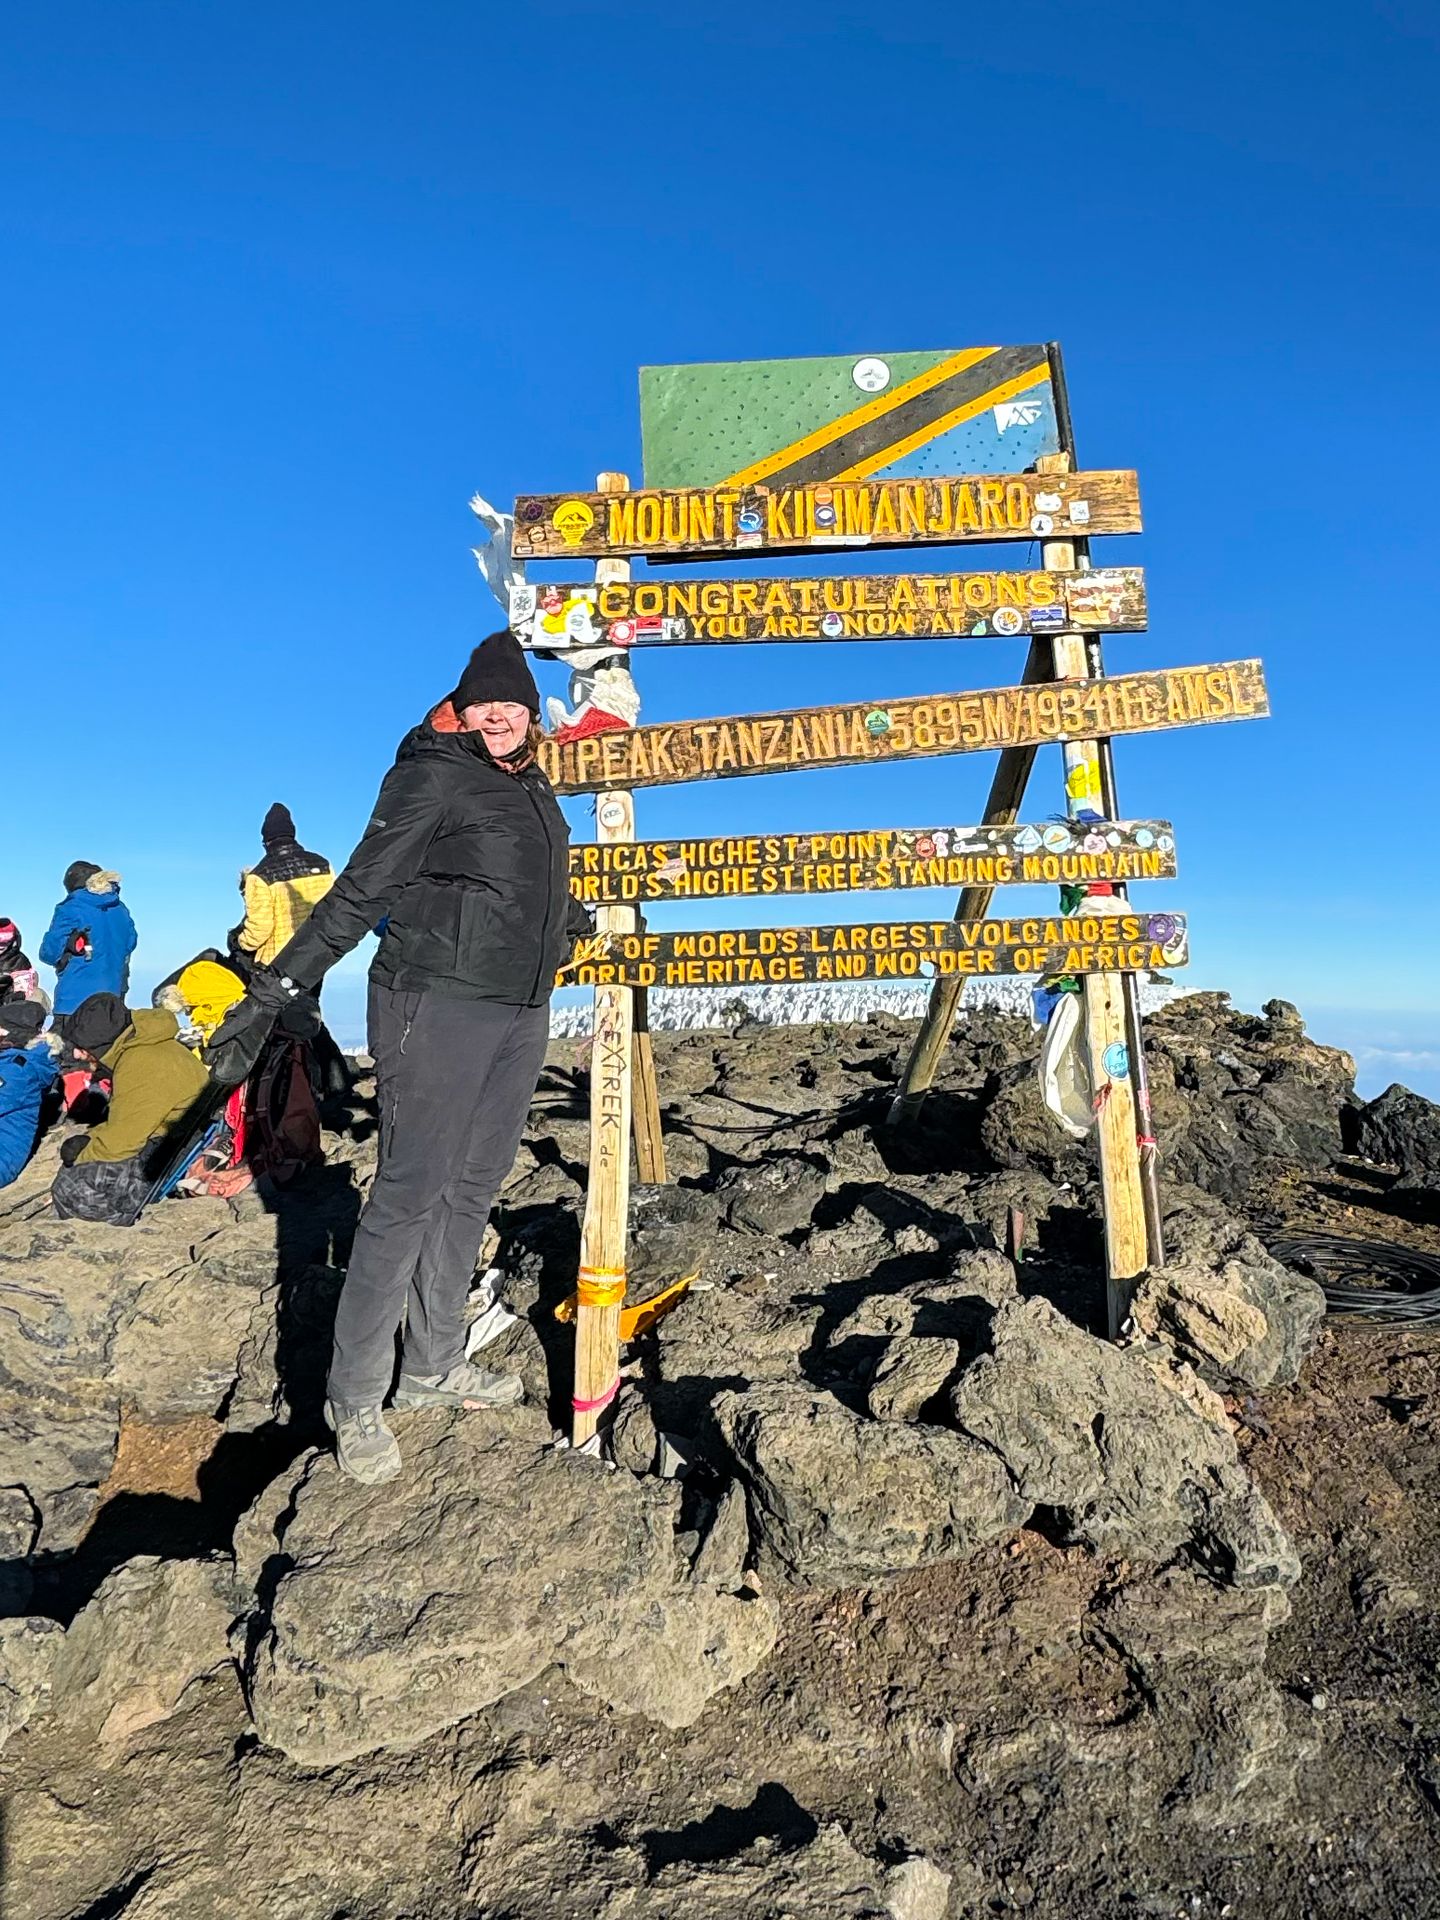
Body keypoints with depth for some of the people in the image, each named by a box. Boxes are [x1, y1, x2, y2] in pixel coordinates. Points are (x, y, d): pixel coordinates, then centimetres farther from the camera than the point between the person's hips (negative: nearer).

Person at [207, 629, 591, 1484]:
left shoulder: (534, 788, 15)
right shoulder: (434, 775, -7)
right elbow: (359, 894, -12)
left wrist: (583, 920, 44)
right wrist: (273, 993, -16)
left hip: (521, 1013, 8)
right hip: (438, 1003, -7)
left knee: (472, 1190, 11)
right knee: (410, 1195, -5)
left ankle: (433, 1366, 24)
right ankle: (356, 1398, 7)